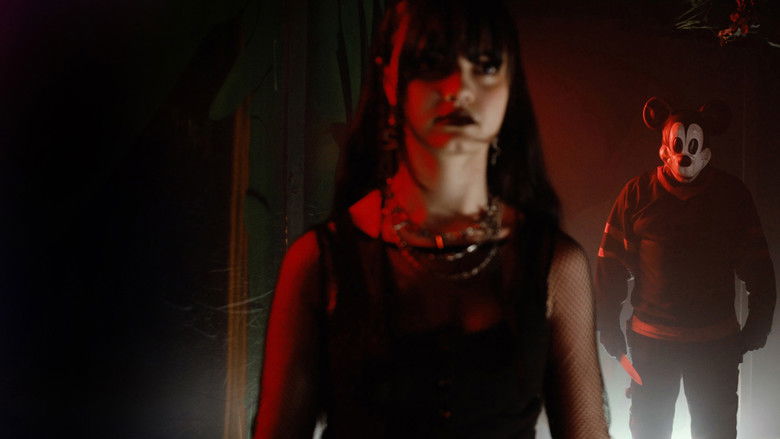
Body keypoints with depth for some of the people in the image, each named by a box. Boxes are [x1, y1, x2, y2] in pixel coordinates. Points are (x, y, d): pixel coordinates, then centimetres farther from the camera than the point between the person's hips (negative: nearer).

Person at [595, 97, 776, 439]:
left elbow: (757, 265, 3)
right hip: (650, 340, 0)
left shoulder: (732, 194, -3)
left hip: (717, 342, 1)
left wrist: (758, 325, 2)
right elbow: (611, 263, -4)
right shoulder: (637, 193, -5)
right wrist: (609, 326, -4)